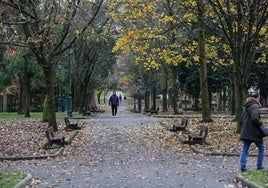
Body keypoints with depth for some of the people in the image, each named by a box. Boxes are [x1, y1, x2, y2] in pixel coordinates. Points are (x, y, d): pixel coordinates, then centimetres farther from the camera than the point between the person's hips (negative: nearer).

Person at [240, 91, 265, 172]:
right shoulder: (255, 106, -13)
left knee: (245, 149, 9)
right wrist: (260, 123, -11)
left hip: (245, 132, 7)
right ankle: (259, 166, 13)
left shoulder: (245, 107, 12)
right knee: (262, 148, 11)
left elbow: (241, 120, 16)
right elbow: (254, 118, -26)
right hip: (254, 133, -7)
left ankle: (243, 166, 3)